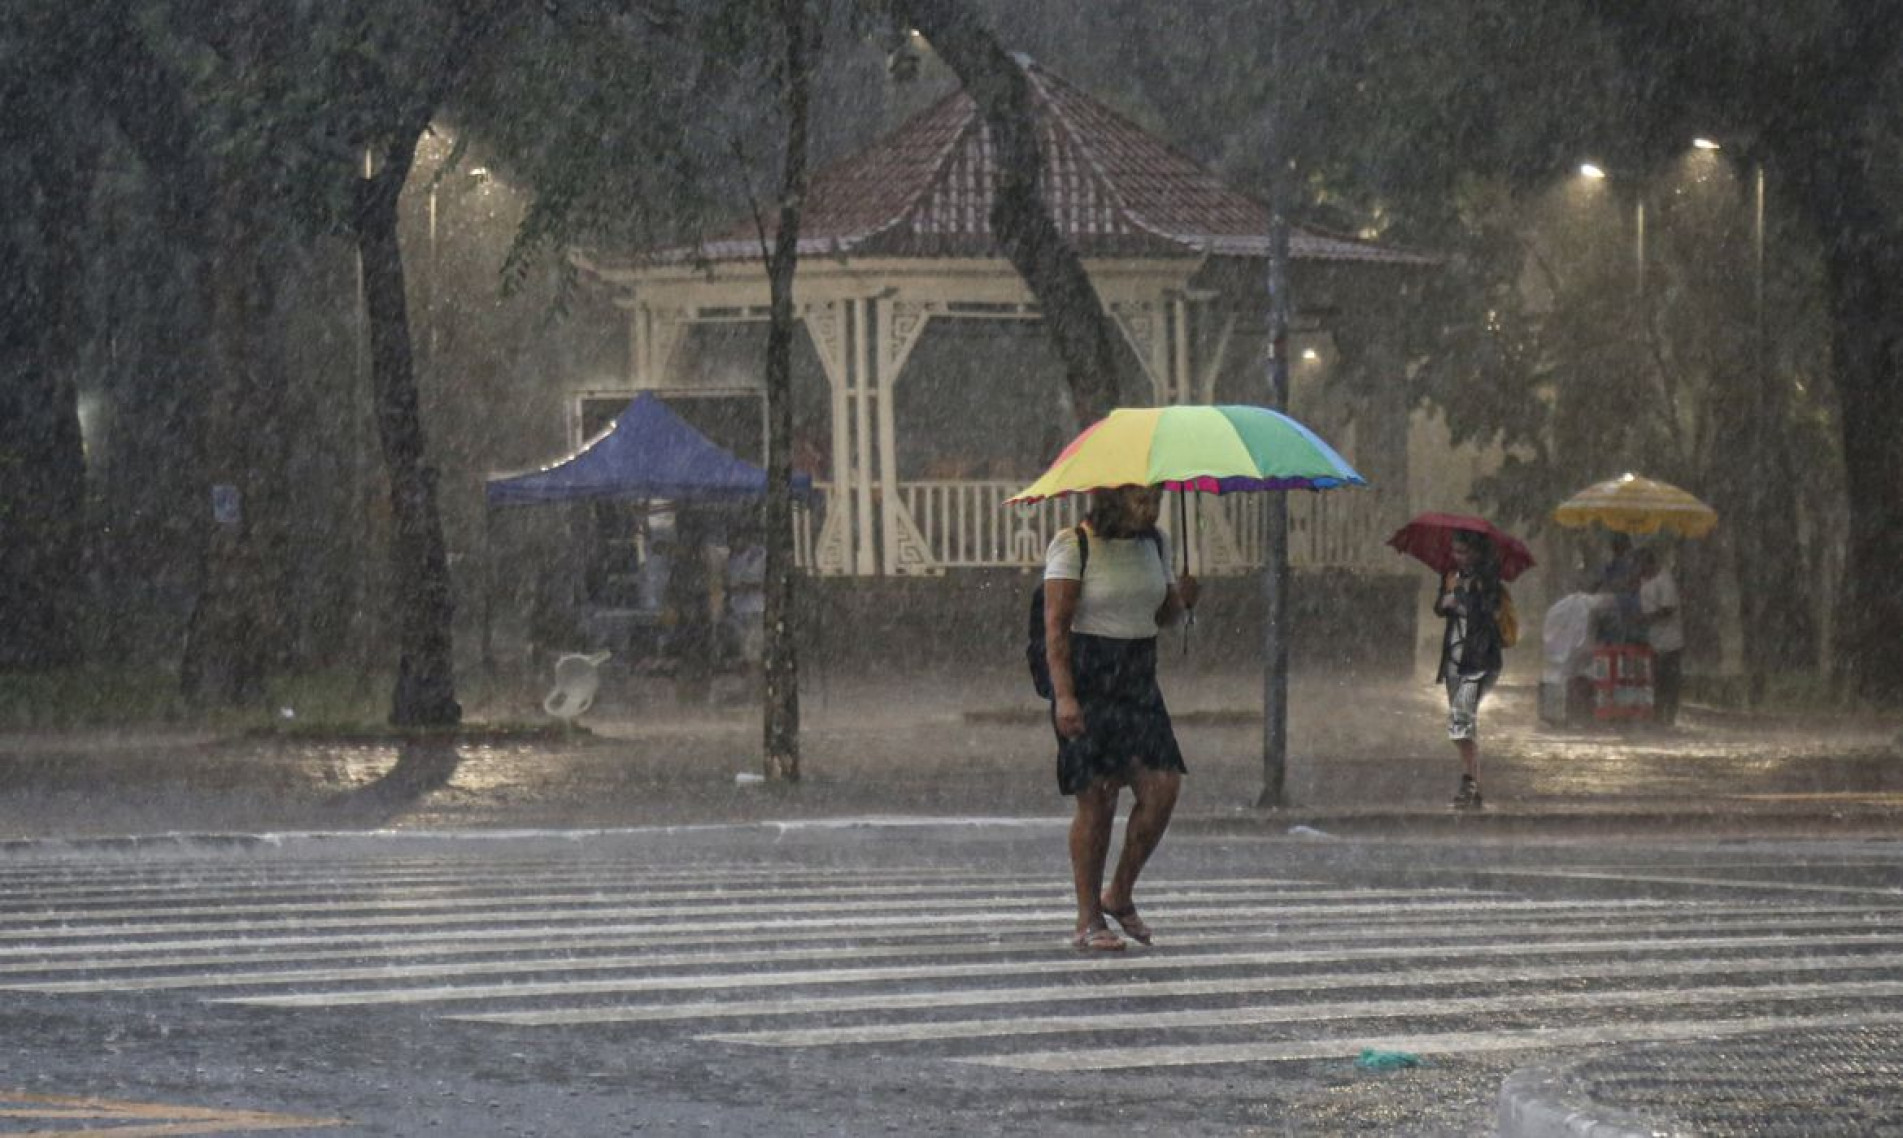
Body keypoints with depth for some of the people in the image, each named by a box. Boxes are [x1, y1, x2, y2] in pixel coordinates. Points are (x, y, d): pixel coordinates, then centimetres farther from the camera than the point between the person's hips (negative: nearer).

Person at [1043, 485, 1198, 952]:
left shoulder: (1154, 544, 10)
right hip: (1088, 684, -6)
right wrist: (1064, 695, -22)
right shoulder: (1072, 547, -9)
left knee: (1162, 788, -7)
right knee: (1096, 801, -6)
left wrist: (1181, 599, -4)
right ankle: (1088, 922, 3)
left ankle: (1120, 895, 12)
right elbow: (1055, 627, -13)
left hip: (1138, 682, 6)